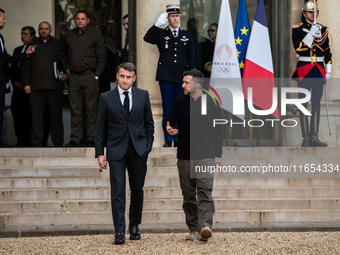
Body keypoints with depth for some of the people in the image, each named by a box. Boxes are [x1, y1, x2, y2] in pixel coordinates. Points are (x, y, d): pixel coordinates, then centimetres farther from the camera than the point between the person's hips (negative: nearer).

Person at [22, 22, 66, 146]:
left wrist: (66, 74, -5)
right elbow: (26, 66, 13)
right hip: (36, 86, 1)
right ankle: (36, 141, 1)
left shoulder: (58, 44, 13)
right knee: (36, 114, -3)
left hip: (54, 85, -1)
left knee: (56, 114, -1)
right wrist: (26, 83, 4)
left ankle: (58, 141, 4)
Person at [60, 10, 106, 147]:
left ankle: (91, 138, 3)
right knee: (75, 109, 3)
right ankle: (75, 138, 6)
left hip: (89, 76, -3)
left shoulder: (95, 35, 2)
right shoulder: (69, 35, 12)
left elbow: (102, 57, 1)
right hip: (74, 77, 3)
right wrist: (66, 67, 15)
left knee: (91, 109, -2)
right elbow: (63, 52, 28)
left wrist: (96, 75, -5)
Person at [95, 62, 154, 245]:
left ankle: (134, 225, 24)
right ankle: (119, 231, -8)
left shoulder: (143, 96, 7)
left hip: (139, 149, 2)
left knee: (137, 189, 8)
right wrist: (99, 153, -2)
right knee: (117, 191, -7)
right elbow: (100, 128, 4)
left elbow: (149, 123, 12)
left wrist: (148, 146, 3)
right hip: (116, 151, -2)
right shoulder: (106, 98, 2)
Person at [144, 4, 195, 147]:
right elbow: (147, 38, -11)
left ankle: (179, 139, 10)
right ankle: (168, 139, 4)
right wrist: (157, 24, -15)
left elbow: (191, 58, 13)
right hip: (166, 76, -1)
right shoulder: (161, 34, 9)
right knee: (167, 109, -1)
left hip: (182, 76, 2)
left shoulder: (187, 36, 14)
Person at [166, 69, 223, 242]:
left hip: (206, 156, -3)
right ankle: (193, 229, 10)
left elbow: (218, 130, 7)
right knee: (188, 195, 4)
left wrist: (218, 155, 3)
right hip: (184, 157, 3)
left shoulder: (211, 103, 3)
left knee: (205, 192, -15)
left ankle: (205, 226, -23)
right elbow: (170, 122, 11)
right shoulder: (179, 103, 10)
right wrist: (169, 129, -14)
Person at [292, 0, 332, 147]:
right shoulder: (298, 29, -1)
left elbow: (327, 52, 14)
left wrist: (328, 71, 9)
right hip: (304, 70, -4)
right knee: (304, 104, -4)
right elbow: (299, 48, -15)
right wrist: (311, 34, -20)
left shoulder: (322, 29, 11)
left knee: (316, 104, 4)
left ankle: (314, 136, 8)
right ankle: (305, 138, -2)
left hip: (319, 70, 4)